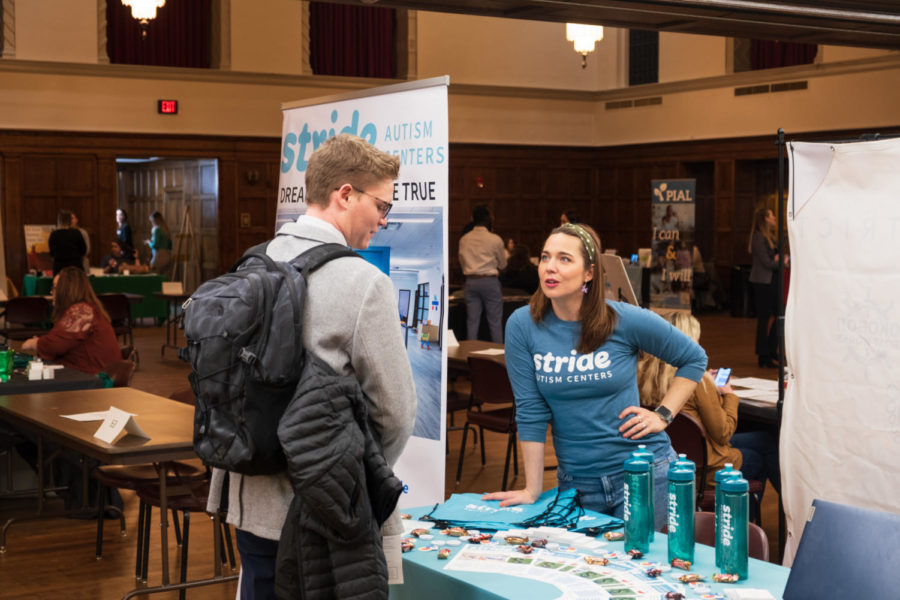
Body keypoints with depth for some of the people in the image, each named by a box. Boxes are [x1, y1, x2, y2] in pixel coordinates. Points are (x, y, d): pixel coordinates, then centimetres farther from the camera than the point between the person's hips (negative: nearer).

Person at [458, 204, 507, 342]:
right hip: (490, 281, -4)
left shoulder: (464, 240, 3)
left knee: (472, 321, 7)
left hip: (470, 281, 4)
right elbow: (502, 265, 4)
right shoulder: (495, 239, -8)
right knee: (495, 321, 2)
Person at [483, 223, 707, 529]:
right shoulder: (522, 325, -7)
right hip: (575, 479, 2)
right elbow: (530, 412, -6)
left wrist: (663, 415, -3)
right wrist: (532, 490, -6)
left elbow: (694, 358, 6)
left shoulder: (626, 321, -9)